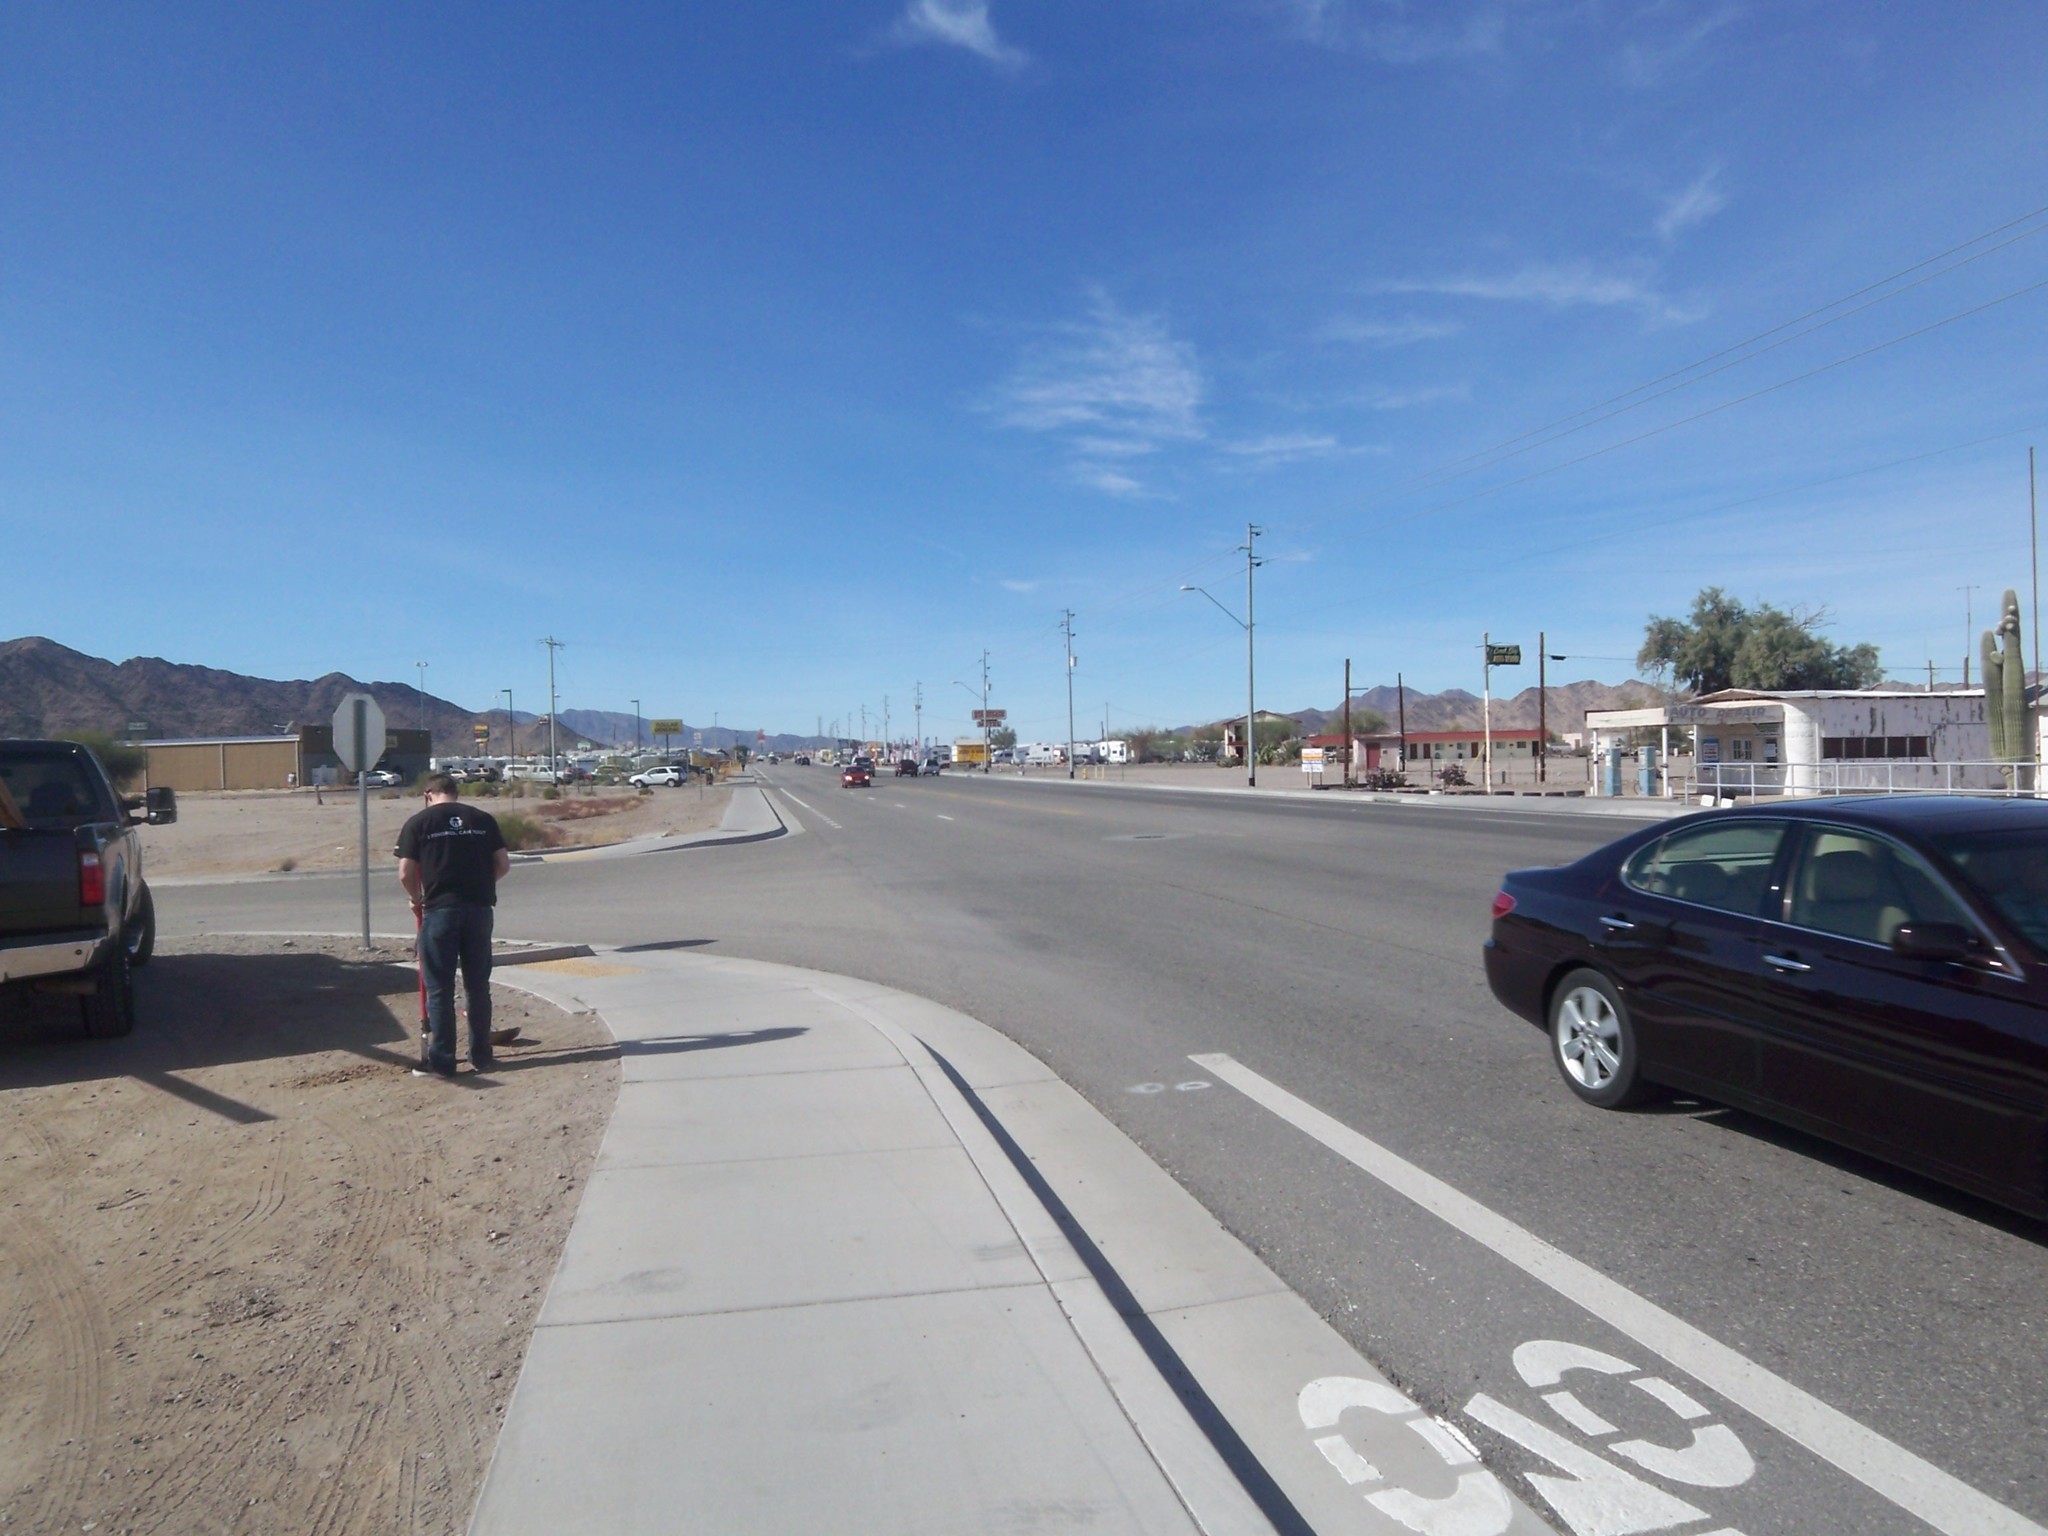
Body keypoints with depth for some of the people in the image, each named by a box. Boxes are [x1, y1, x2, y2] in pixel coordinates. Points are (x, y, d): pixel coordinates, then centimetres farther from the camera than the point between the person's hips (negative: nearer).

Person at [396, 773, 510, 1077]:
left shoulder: (418, 823, 1)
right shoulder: (483, 819, 8)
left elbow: (406, 873, -3)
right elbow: (503, 864, 6)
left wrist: (418, 899, 15)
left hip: (439, 910, -3)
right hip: (479, 909, 3)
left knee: (439, 989, 5)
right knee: (478, 986, 12)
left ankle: (441, 1061, 9)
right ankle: (481, 1055, 18)